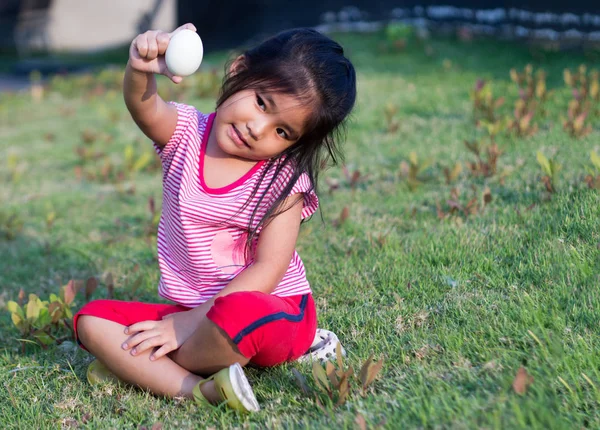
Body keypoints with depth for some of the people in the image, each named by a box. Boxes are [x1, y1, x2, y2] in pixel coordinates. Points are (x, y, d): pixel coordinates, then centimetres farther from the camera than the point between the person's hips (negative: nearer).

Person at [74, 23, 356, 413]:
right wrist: (141, 71, -50)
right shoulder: (185, 134, -3)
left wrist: (194, 322, -21)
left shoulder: (283, 178, -10)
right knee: (92, 319, -12)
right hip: (194, 313, 5)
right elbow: (143, 107, -26)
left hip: (271, 312, -5)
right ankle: (201, 389, -28)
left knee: (239, 314, -39)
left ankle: (135, 368, -14)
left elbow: (267, 270, -16)